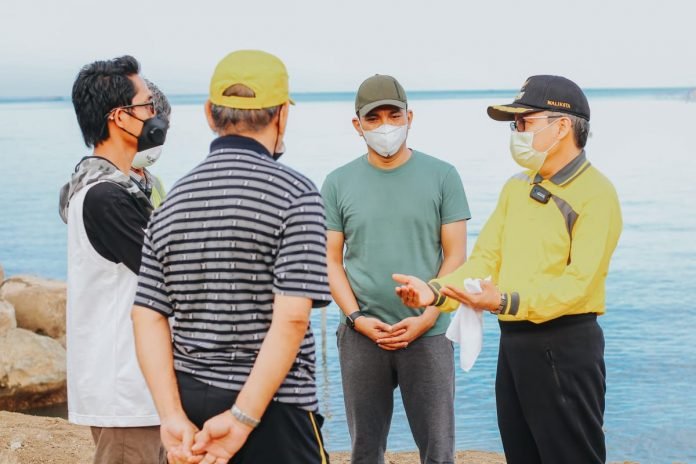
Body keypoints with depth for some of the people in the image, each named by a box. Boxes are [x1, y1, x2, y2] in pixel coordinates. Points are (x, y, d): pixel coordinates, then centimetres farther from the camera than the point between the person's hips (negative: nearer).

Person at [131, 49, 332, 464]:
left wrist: (173, 417, -5)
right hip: (273, 407, -5)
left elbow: (148, 318, 0)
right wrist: (244, 418, -17)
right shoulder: (294, 194, -10)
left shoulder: (174, 201, 7)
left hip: (190, 399, 6)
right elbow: (292, 317, -19)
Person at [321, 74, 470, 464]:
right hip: (361, 335, 1)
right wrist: (357, 317, -7)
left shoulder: (442, 177, 0)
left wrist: (427, 317, -10)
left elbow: (456, 256, 0)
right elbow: (331, 261, 5)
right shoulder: (338, 184, 4)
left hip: (428, 334, -1)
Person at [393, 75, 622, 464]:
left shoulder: (595, 194, -12)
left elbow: (578, 283, -21)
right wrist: (436, 291, -10)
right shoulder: (516, 188, 13)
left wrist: (506, 301, -33)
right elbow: (486, 257, 7)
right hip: (513, 341, 8)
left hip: (564, 347, -8)